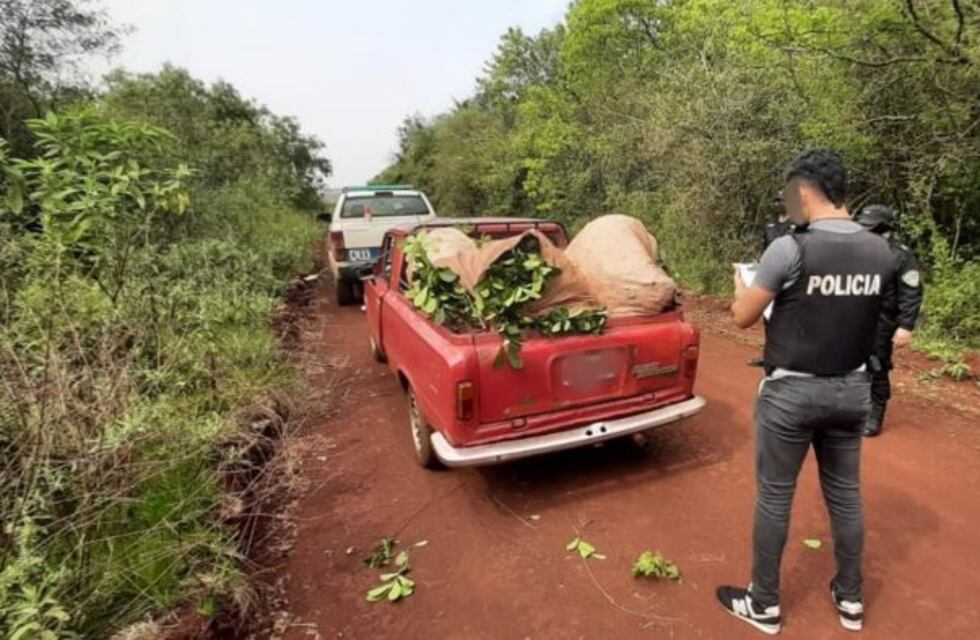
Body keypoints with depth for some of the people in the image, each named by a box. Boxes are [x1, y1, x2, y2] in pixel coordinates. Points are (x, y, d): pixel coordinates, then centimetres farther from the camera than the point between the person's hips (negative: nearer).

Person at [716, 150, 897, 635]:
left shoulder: (790, 249, -20)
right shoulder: (881, 252, -1)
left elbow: (742, 318, -12)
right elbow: (864, 312, 13)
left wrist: (741, 286, 9)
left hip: (791, 392, -6)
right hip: (853, 389, 6)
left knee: (774, 497, 8)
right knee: (845, 493, 20)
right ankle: (850, 598, 37)